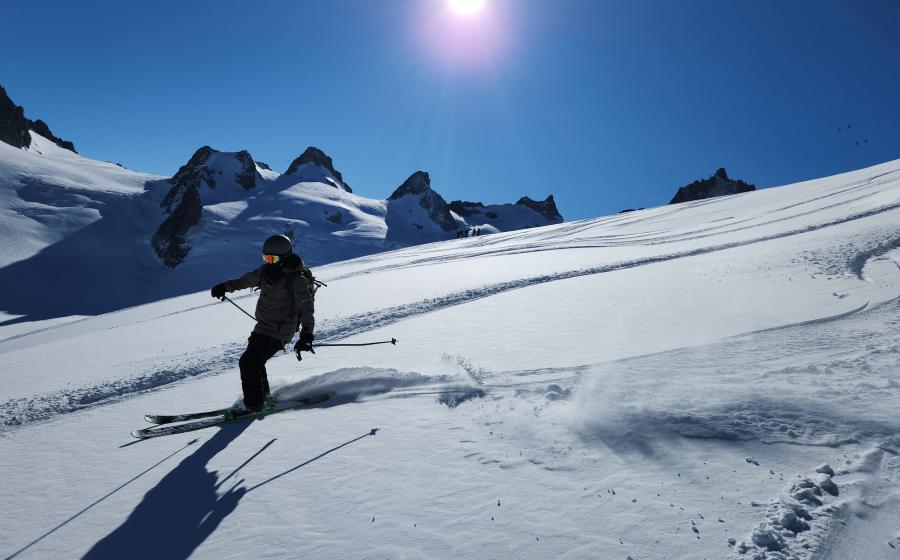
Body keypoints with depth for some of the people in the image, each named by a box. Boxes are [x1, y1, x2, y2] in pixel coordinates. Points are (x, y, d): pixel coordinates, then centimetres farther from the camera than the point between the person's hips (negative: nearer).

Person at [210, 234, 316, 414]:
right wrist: (225, 286, 28)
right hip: (262, 327, 9)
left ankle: (254, 404, 2)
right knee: (254, 360, 21)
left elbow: (307, 309, -23)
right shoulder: (267, 271, 3)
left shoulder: (297, 280, -20)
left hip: (278, 332, -9)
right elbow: (246, 280, 21)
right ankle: (262, 394, 41)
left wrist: (306, 335, -33)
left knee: (248, 362, -11)